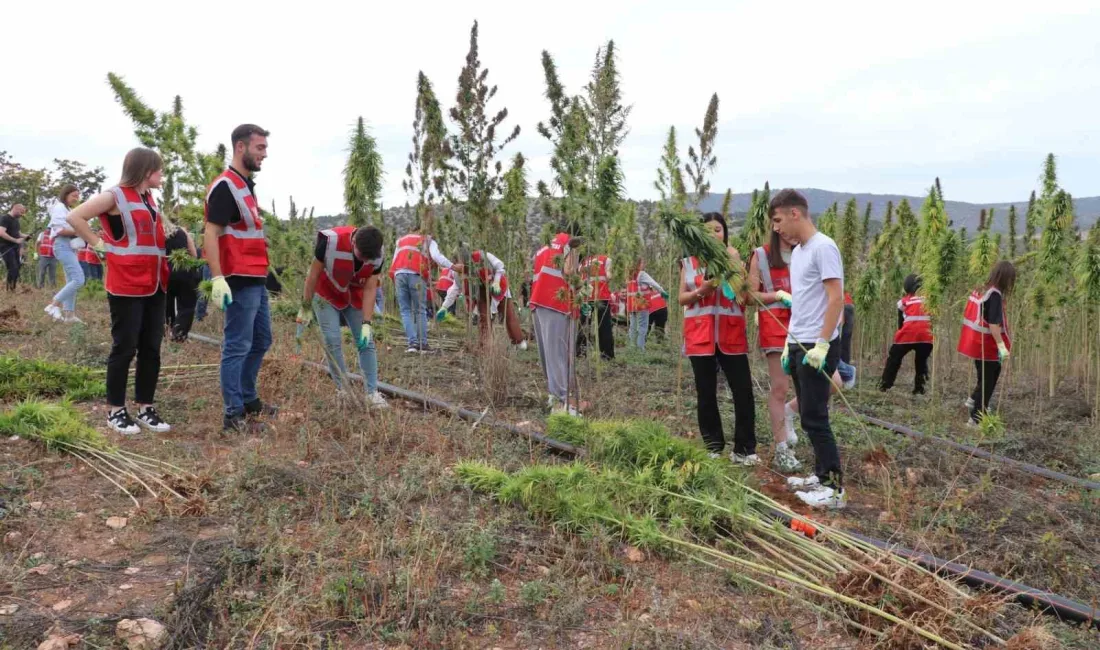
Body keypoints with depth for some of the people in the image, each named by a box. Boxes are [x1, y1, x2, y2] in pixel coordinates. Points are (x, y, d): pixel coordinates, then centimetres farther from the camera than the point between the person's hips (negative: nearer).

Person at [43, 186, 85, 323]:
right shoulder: (59, 208, -7)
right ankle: (53, 305, -14)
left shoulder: (67, 209, 24)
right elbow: (60, 230, -18)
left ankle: (69, 314, 7)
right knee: (78, 280, -20)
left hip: (70, 247, 11)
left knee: (71, 281, 8)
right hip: (63, 246, -11)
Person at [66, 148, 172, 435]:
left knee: (152, 348, 8)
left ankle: (145, 408, 16)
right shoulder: (115, 196, -7)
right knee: (125, 348, -1)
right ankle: (115, 411, 10)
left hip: (155, 286, 7)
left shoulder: (150, 199, 16)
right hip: (127, 287, -7)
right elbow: (74, 217, -11)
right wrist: (99, 244, -9)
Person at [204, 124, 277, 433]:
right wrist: (217, 279, -27)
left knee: (261, 340, 18)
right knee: (237, 346, -4)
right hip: (239, 282, -10)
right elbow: (210, 234, -19)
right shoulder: (225, 187, -14)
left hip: (257, 280, 10)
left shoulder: (247, 184, 16)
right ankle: (234, 415, 4)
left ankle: (249, 399, 32)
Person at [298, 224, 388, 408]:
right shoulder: (331, 240, -33)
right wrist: (306, 307, -12)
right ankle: (343, 390, 3)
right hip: (326, 295, -3)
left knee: (366, 342, -3)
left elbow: (370, 289, -16)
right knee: (333, 340, -10)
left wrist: (366, 323, -23)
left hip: (355, 298, 3)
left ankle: (372, 393, 1)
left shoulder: (377, 255, -24)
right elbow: (314, 274, -20)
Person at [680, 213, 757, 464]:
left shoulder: (733, 258, 5)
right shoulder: (689, 261, 7)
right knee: (706, 393, 7)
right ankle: (712, 447, 19)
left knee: (743, 391, -4)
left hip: (731, 333, 0)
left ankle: (744, 449, 7)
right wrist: (701, 290, -12)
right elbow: (682, 299, 7)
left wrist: (732, 260, -16)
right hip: (700, 334, 1)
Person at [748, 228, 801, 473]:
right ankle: (782, 451, 9)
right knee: (779, 388, -1)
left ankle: (789, 412, 19)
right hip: (775, 324, -3)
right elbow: (751, 295, 1)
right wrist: (779, 295, -12)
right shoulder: (761, 256, 4)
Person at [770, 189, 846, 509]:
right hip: (798, 346, 9)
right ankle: (822, 475, 23)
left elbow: (836, 298, -18)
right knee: (809, 416, 14)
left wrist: (822, 344, -21)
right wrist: (789, 342, 19)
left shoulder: (823, 247, -12)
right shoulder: (797, 251, 16)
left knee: (814, 418, -7)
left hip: (818, 348, -9)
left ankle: (835, 488, 0)